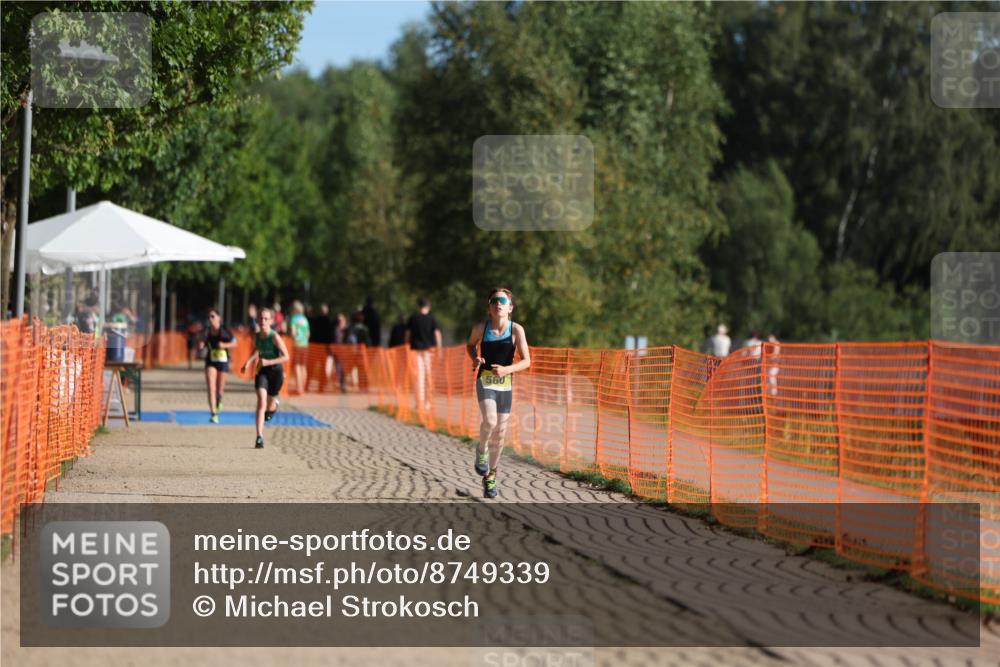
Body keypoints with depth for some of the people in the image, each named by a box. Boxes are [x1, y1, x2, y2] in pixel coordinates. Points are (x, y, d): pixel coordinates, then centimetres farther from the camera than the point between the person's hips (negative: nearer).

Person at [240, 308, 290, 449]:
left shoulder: (275, 337, -20)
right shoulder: (257, 336, -4)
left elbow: (286, 357, -18)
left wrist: (268, 362, -27)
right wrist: (249, 360, 4)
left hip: (275, 371, -3)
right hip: (262, 371, 3)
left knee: (269, 408, 12)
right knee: (261, 402, -17)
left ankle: (274, 403, 53)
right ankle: (259, 437, -19)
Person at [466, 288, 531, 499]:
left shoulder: (516, 330, -9)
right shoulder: (481, 328, -7)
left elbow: (526, 361, -10)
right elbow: (470, 344, 15)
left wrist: (507, 369, -27)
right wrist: (475, 358, -6)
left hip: (505, 385, 1)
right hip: (485, 381, -1)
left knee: (500, 434, 7)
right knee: (489, 421, -26)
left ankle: (490, 476, 26)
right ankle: (482, 450, 6)